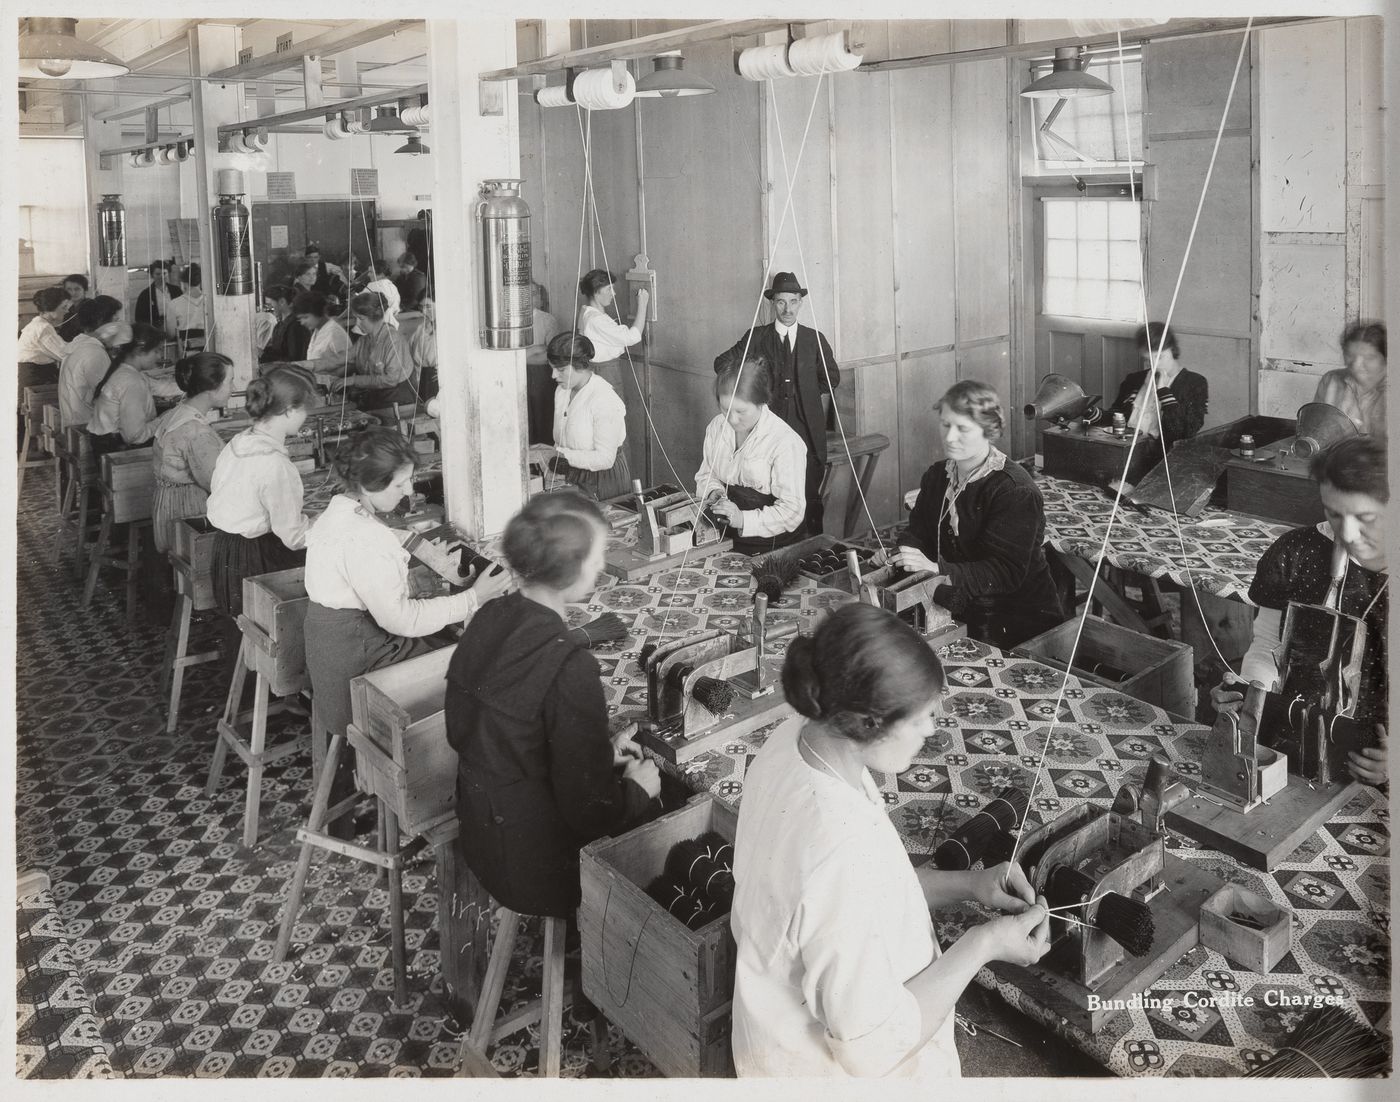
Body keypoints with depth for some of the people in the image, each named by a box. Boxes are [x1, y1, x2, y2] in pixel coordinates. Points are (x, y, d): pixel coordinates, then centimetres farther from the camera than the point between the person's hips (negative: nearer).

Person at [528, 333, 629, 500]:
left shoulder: (605, 401, -19)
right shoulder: (562, 391, 8)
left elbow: (604, 459, -20)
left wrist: (556, 453, -20)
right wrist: (549, 451, -3)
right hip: (573, 478, 8)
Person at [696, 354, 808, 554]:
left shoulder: (785, 442, -16)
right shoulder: (716, 427, 4)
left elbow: (792, 511, -16)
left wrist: (743, 519, -25)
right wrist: (714, 491, -4)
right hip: (725, 538, 5)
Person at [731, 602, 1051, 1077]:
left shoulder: (795, 740, -14)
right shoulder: (842, 853, -38)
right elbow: (874, 1047, -26)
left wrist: (966, 884, -5)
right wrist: (983, 945, -19)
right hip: (842, 1076, -7)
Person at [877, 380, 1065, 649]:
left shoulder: (1016, 491, -16)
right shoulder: (937, 476, 9)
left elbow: (1007, 573, -23)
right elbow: (919, 532, 10)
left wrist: (938, 570, -34)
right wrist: (899, 553, -14)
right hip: (959, 612, 6)